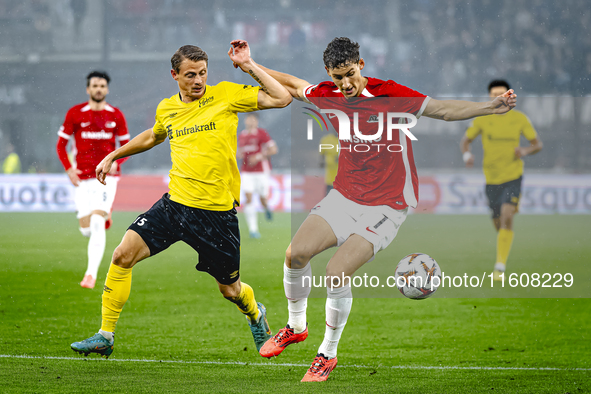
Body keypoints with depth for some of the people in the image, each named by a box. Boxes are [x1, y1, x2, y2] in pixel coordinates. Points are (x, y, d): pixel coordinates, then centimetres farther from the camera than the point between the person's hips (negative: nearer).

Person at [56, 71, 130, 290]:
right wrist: (68, 168, -9)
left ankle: (91, 274, -16)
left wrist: (116, 161, -9)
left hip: (106, 176, -1)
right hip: (82, 178, 1)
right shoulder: (75, 113, 1)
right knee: (86, 229, 2)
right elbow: (61, 144, 6)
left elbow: (126, 145, 11)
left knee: (97, 225, -17)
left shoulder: (116, 115, 3)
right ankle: (104, 215, 39)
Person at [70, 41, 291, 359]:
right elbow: (153, 136, 33)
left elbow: (281, 99, -9)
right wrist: (113, 156, 34)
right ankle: (105, 336, -3)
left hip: (217, 210, -3)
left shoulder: (225, 95, -3)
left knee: (230, 290, 7)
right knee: (123, 255, -13)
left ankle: (255, 313, 45)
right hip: (174, 202, 3)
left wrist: (249, 66, -12)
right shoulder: (167, 108, 9)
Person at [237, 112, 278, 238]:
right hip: (246, 171, 3)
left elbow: (273, 150, -10)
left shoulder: (262, 134, -8)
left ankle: (267, 208, 43)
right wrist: (239, 155, 0)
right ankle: (253, 229, -10)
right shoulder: (241, 136, 9)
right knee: (248, 197, -11)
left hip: (261, 170, -3)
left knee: (263, 199, 3)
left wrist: (259, 156, -20)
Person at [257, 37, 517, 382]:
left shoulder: (391, 94, -14)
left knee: (337, 272, -19)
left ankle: (328, 354, 3)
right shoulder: (328, 96, -1)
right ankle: (296, 327, 16)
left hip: (388, 205, -5)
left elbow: (444, 110, -10)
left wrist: (490, 107, -22)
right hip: (345, 196, 5)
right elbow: (290, 84, 18)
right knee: (297, 253, -11)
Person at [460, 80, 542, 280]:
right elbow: (465, 140, 9)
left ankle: (500, 267, -18)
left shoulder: (520, 119, -3)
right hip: (491, 178, 2)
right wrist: (467, 155, -14)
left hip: (513, 176, -2)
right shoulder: (482, 119, -2)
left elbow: (538, 144, 5)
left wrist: (526, 151, -17)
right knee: (498, 222, 9)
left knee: (507, 217, -19)